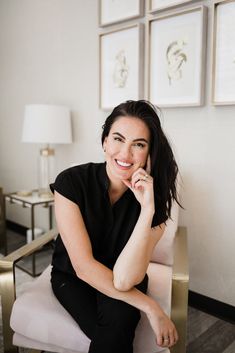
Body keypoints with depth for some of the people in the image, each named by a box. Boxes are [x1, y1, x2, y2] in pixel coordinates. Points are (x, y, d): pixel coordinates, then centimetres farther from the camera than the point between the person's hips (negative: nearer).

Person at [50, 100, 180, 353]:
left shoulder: (152, 196, -19)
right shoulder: (71, 182, -22)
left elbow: (123, 280, -28)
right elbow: (83, 266, -24)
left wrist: (147, 209, -37)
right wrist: (150, 307, -24)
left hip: (130, 280, 1)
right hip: (72, 278, -1)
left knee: (119, 317, -30)